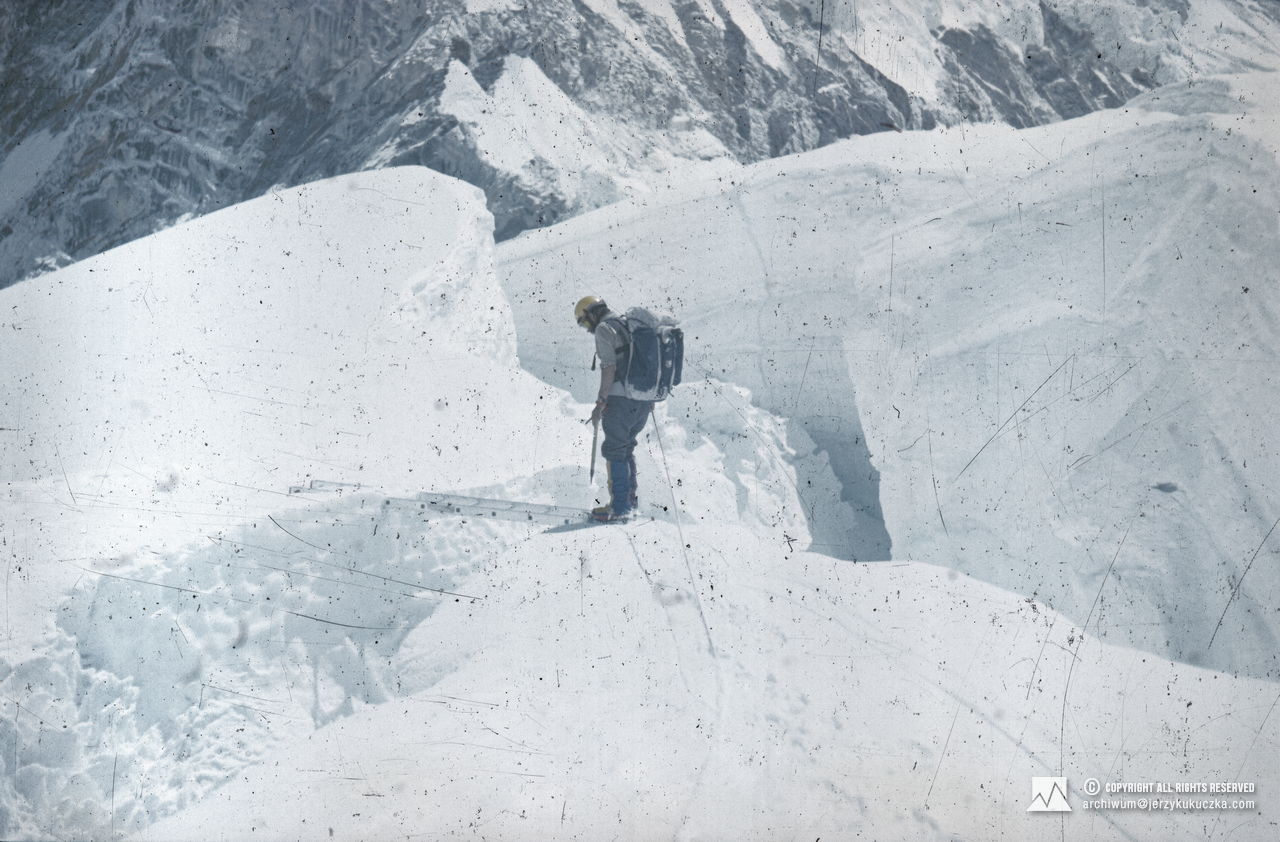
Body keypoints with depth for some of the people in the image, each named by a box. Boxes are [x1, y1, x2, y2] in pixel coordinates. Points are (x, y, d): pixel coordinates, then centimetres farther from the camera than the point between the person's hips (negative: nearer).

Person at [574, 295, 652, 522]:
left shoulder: (604, 328, -8)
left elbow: (609, 367, -17)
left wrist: (600, 403, -16)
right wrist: (650, 396, 30)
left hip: (620, 399, -8)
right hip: (643, 401, 8)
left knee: (614, 452, 0)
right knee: (627, 447, 22)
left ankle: (620, 507, 1)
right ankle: (631, 496, 28)